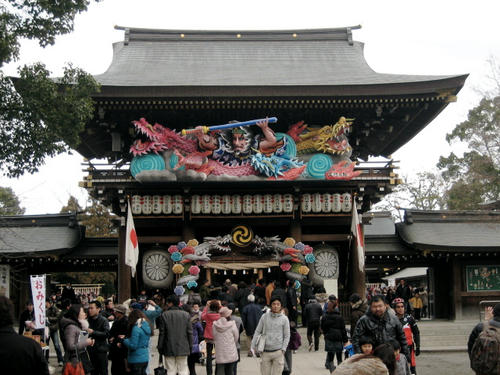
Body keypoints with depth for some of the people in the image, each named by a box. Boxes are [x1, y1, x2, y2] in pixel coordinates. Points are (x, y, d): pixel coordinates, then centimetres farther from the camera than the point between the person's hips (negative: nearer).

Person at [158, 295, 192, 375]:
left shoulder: (165, 315, -6)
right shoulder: (186, 315, 1)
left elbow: (162, 333, -4)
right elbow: (190, 332, 2)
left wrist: (160, 347, 5)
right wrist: (190, 346, 11)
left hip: (169, 349, -2)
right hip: (183, 348, 2)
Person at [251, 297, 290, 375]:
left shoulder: (284, 319, 1)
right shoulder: (264, 317, 3)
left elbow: (287, 336, 3)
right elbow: (257, 332, 7)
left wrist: (283, 349, -6)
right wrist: (253, 346, 1)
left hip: (278, 352, -1)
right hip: (265, 352, 1)